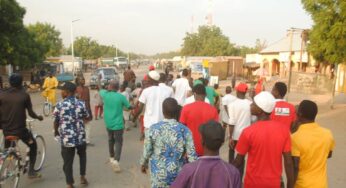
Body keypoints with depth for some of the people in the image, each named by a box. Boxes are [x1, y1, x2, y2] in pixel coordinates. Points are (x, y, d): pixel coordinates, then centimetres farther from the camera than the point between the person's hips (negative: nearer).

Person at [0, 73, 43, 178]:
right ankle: (31, 171, 16)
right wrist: (38, 117, 14)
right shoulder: (24, 95, -8)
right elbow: (30, 113, -6)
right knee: (33, 145, 21)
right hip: (20, 129, -3)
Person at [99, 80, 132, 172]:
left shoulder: (105, 94, -6)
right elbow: (129, 107, 1)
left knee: (111, 140, 23)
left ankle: (112, 157, 38)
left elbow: (100, 90, 19)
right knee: (118, 142, 2)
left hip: (108, 123, 4)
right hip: (118, 124, -4)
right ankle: (116, 160, -17)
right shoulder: (121, 97, -14)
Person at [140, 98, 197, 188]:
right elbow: (191, 154, -12)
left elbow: (147, 150, -4)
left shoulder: (154, 129, -14)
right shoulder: (184, 130, -14)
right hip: (177, 173, 0)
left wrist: (143, 163, 16)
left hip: (159, 173, 0)